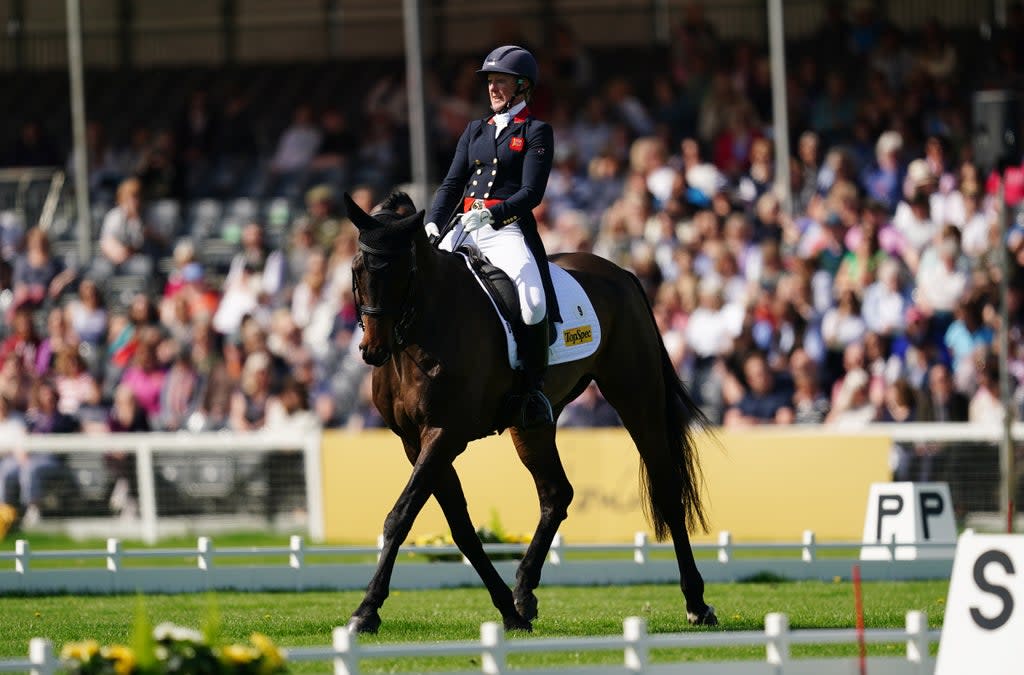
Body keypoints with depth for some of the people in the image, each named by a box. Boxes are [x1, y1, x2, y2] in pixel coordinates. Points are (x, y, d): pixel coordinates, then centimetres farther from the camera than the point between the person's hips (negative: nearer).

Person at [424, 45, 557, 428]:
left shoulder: (536, 132, 5)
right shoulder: (475, 131, 22)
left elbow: (532, 192, -6)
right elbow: (452, 183, 15)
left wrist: (492, 213, -22)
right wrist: (433, 224, -3)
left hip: (510, 231, -6)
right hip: (465, 229, 6)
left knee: (533, 303, -30)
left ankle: (534, 389, -17)